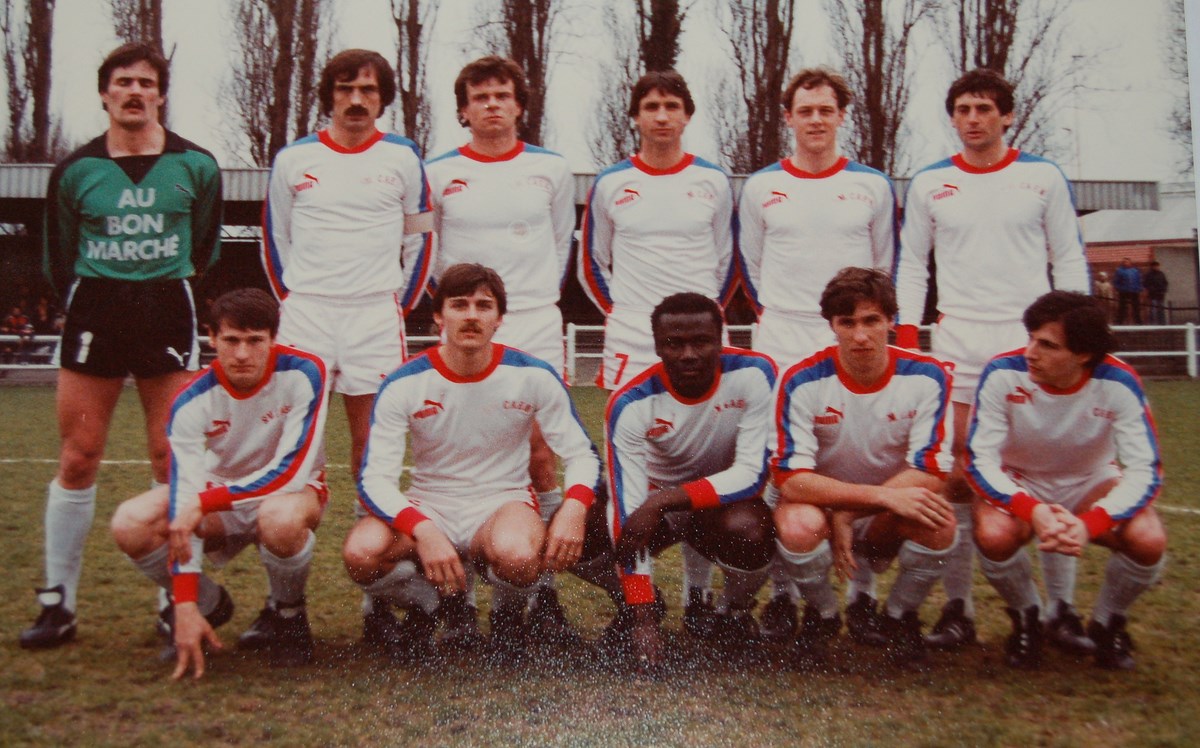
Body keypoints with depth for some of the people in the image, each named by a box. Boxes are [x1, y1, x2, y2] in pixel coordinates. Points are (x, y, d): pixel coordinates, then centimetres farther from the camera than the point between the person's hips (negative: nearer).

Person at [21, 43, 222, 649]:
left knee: (171, 460, -2)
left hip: (167, 311, 0)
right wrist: (95, 304, 10)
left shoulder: (195, 165, 4)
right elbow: (60, 259, 12)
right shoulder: (75, 170, 5)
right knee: (78, 460, 1)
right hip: (92, 311, 1)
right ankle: (58, 603, 11)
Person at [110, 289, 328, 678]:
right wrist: (186, 607, -27)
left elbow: (292, 472, -26)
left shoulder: (302, 373, -23)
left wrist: (203, 503, -30)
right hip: (217, 495, 3)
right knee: (130, 524, -23)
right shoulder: (192, 401, -18)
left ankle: (286, 613, -6)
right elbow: (183, 501, -22)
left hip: (291, 492, -3)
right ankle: (208, 605, 6)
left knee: (280, 518, -40)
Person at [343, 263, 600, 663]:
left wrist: (574, 509, -26)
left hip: (504, 502, -1)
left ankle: (508, 614, 4)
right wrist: (424, 531, -33)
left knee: (517, 555, -37)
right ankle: (430, 607, 7)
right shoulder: (404, 384, -11)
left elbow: (582, 455, -3)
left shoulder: (533, 376, -9)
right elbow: (374, 479, -14)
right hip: (427, 506, 1)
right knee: (361, 552, -29)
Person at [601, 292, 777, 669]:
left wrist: (662, 500, -35)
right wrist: (643, 620, -33)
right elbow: (629, 514, -28)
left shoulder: (754, 374, -24)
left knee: (748, 530, -36)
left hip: (725, 500, -1)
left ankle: (734, 610, 0)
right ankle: (636, 606, 8)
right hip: (655, 501, 1)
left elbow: (753, 473, -24)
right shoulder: (631, 404, -24)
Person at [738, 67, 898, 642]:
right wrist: (777, 313, 10)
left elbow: (887, 269, 14)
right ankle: (781, 593, 8)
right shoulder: (761, 187, 8)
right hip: (781, 346, 0)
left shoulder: (872, 186, 9)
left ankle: (864, 593, 10)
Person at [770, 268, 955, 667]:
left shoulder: (927, 378, -13)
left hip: (888, 523, 1)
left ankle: (900, 616, 1)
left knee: (938, 523, -31)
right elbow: (790, 478, -24)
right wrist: (886, 495, -32)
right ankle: (822, 614, -1)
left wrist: (850, 514, -24)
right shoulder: (803, 382, -18)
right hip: (821, 508, -1)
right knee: (798, 525, -35)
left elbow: (931, 474, -16)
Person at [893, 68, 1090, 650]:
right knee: (955, 478, -1)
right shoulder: (928, 184, 9)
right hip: (957, 345, 1)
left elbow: (1069, 259, 9)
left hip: (1034, 340, 0)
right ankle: (958, 607, 7)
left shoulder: (1044, 178, 7)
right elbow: (911, 265, 12)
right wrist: (906, 338, 3)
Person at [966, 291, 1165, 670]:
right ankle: (1027, 619, 0)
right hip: (1019, 484, -1)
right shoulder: (1003, 373, -25)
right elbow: (980, 459, -23)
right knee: (994, 535, -34)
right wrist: (1032, 510, -41)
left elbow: (1146, 470, -22)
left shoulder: (1118, 383, -23)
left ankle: (1107, 624, 4)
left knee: (1149, 540, -29)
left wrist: (1089, 524, -39)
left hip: (1093, 484, 1)